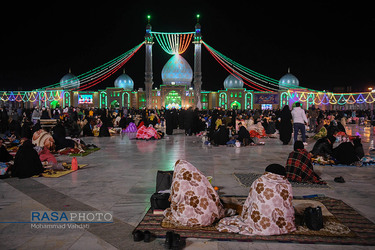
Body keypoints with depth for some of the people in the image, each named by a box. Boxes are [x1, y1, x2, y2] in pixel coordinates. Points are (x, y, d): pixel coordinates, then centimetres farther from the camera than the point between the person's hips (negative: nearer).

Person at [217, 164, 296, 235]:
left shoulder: (258, 181, 5)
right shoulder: (287, 185, 4)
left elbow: (248, 202, 9)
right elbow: (288, 206, 8)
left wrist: (243, 216, 23)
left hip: (258, 224, 0)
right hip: (280, 226, 0)